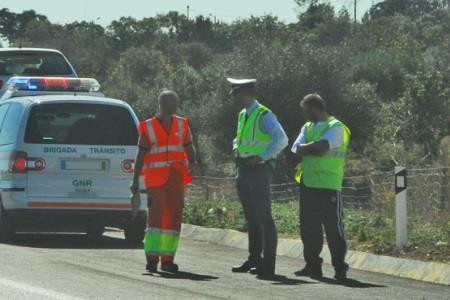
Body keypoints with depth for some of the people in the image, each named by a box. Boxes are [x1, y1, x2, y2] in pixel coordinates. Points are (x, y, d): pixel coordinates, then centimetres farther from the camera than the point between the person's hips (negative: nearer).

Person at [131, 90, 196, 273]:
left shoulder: (182, 125, 11)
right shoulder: (148, 127, 2)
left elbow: (189, 148, 9)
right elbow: (141, 155, 2)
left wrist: (193, 165, -12)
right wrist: (135, 180, -3)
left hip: (176, 178, 4)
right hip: (155, 179, -4)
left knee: (173, 217, 3)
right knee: (155, 215, -13)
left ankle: (167, 259, 8)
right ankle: (152, 257, -15)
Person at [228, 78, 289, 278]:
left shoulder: (264, 115, -12)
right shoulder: (242, 115, 15)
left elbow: (281, 139, -22)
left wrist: (261, 157, -24)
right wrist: (236, 147, 11)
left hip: (259, 170, -9)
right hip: (243, 170, 9)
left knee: (263, 217, -8)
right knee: (251, 217, 14)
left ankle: (268, 264, -7)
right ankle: (254, 259, 22)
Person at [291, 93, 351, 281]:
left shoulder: (335, 127, -3)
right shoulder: (308, 127, 19)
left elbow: (322, 147, -19)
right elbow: (297, 149, 4)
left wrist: (307, 148, -3)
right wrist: (315, 148, -8)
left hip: (328, 186, -7)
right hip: (308, 184, 7)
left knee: (333, 227, -6)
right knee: (308, 228, 8)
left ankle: (340, 268, -3)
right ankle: (312, 265, 16)